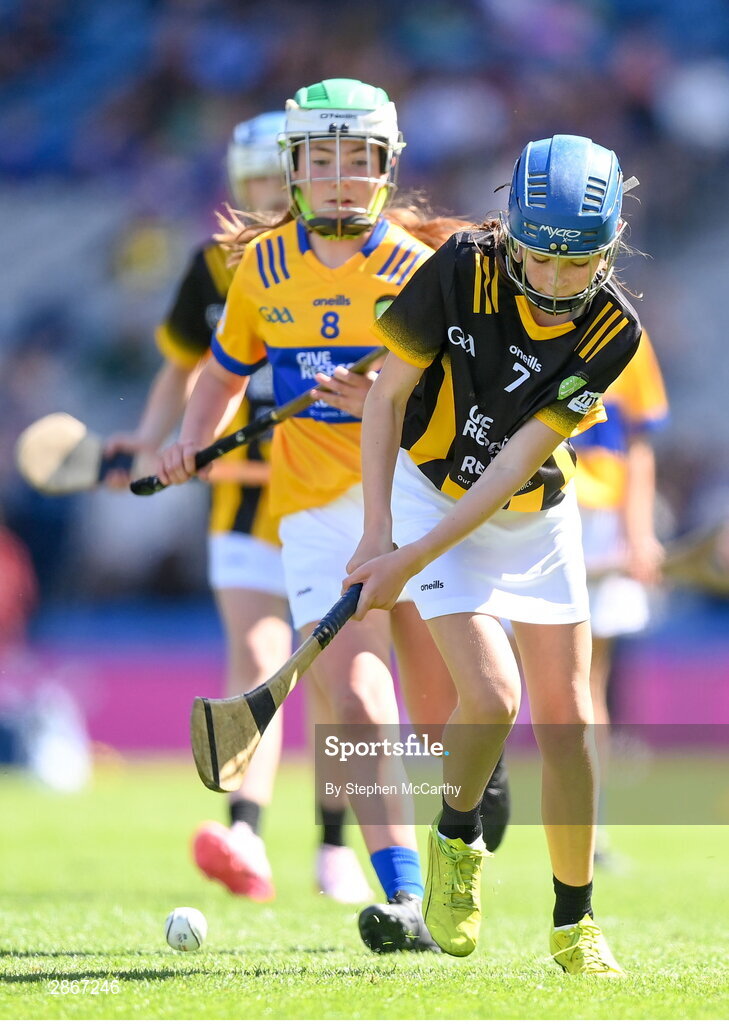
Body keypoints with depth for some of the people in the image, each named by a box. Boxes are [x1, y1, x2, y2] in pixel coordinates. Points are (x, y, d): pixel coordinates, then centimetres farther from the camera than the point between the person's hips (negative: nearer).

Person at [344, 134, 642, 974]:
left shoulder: (612, 331, -19)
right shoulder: (461, 271, -24)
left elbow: (518, 463, -22)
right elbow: (388, 395, -13)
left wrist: (414, 559, -27)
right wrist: (376, 531, -21)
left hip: (538, 518, 2)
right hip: (433, 492, -2)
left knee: (566, 718, -2)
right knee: (491, 696, -18)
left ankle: (575, 924, 12)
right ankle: (455, 840, 11)